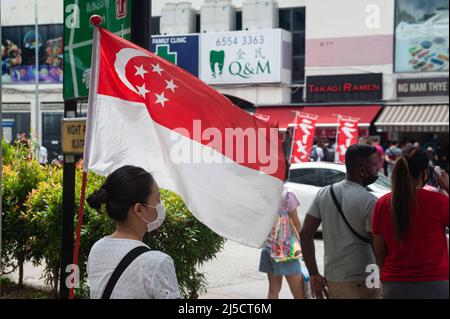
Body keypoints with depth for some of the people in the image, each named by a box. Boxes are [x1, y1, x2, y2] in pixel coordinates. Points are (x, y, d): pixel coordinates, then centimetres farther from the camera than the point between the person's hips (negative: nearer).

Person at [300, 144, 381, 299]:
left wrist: (313, 274, 6)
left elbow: (305, 234, 2)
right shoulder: (369, 202, -15)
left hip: (332, 280, 6)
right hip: (361, 284, -6)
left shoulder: (324, 194, 3)